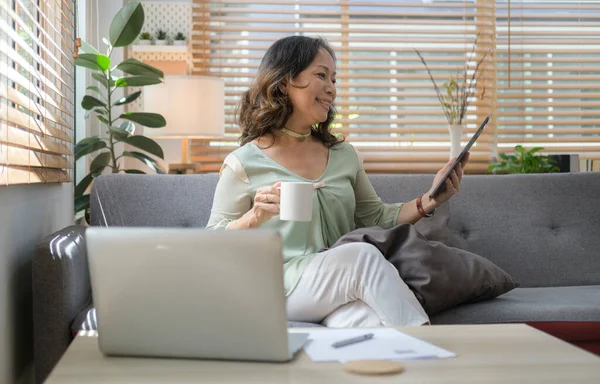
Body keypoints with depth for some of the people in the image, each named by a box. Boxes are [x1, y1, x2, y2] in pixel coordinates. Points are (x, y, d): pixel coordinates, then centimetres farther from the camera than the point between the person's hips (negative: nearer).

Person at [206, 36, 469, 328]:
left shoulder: (344, 155, 17)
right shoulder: (244, 164, 1)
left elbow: (376, 218, 22)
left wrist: (428, 201, 6)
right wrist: (254, 218, -17)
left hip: (346, 289, 3)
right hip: (280, 286, -3)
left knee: (370, 323, -35)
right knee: (362, 254, -31)